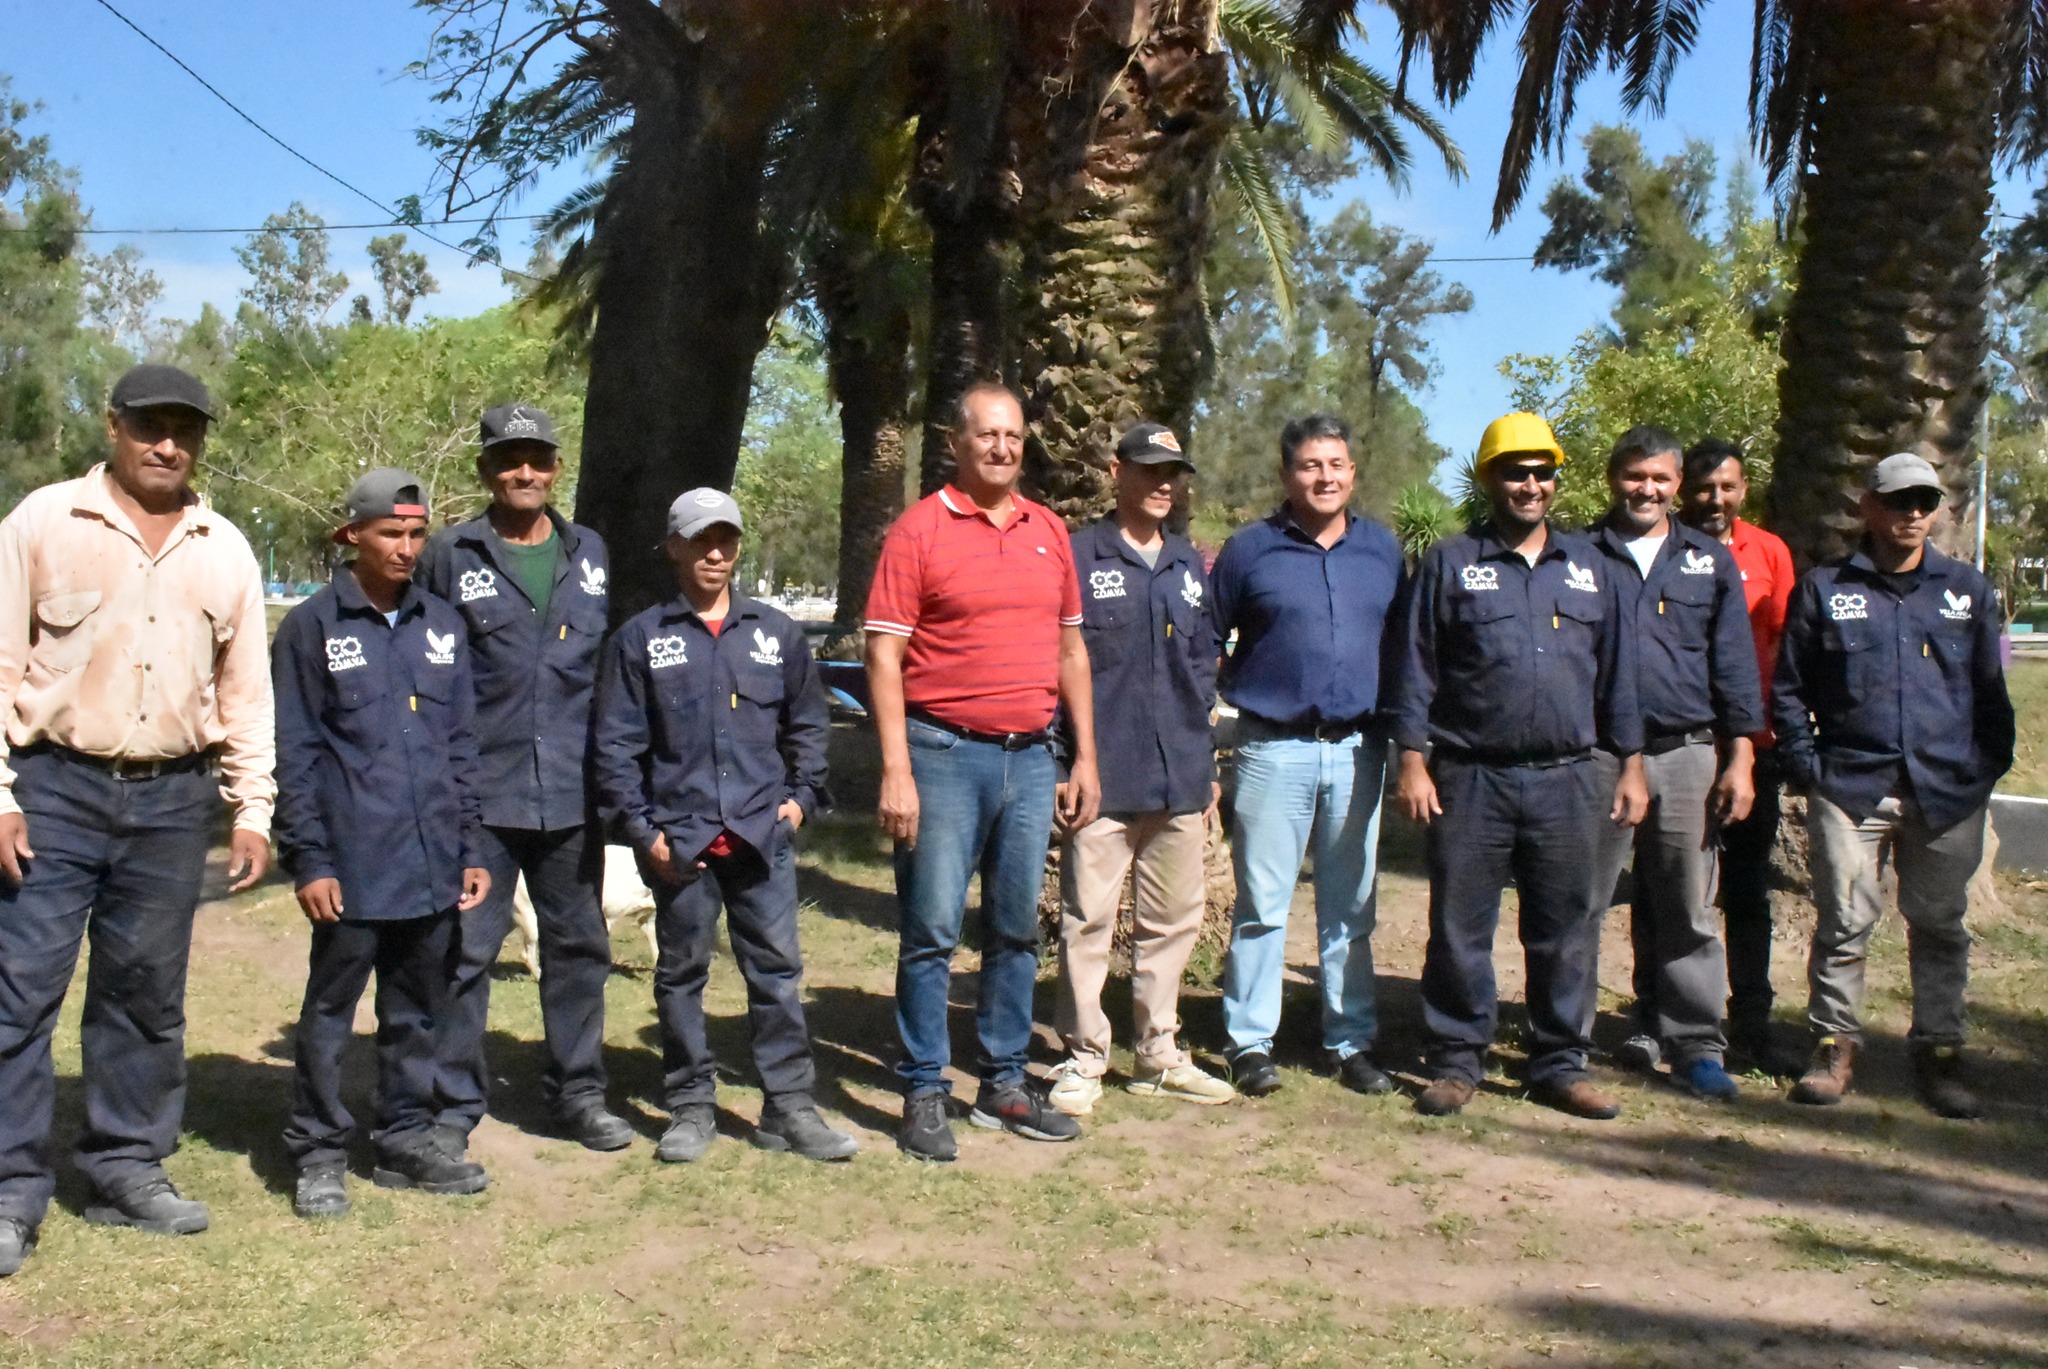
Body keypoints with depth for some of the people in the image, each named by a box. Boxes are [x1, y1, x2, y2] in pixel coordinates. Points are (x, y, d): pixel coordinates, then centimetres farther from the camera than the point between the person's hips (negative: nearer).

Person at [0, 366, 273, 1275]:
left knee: (147, 993, 10)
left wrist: (252, 809, 6)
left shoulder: (225, 550, 9)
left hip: (173, 800, 3)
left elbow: (246, 690, 12)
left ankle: (127, 1169, 22)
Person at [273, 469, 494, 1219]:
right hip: (354, 867, -4)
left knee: (418, 1010, 12)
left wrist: (471, 847, 9)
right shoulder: (312, 626, -2)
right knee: (330, 1008, 4)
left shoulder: (442, 625, 11)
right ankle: (318, 1153, 15)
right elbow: (295, 755, -4)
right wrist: (308, 860, -8)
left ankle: (406, 1138, 24)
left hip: (433, 866, 4)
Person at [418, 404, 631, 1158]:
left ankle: (578, 1090, 26)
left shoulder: (591, 554, 10)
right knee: (466, 948, 0)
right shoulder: (451, 556, -1)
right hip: (480, 792, -4)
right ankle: (453, 1105, 12)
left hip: (572, 792, 4)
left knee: (579, 945, 12)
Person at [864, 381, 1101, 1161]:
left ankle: (1004, 1084, 24)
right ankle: (923, 1096, 10)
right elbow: (883, 655, -9)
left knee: (1017, 929, 12)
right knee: (932, 931, -1)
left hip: (1031, 756, 5)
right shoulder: (920, 529, -5)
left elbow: (1071, 650, 16)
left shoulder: (1049, 532, 11)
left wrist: (1086, 758, 11)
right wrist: (896, 771, -16)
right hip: (945, 753, -5)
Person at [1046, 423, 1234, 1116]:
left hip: (1181, 780, 6)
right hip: (1102, 778, -6)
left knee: (1174, 921, 12)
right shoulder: (1078, 558, -4)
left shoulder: (1192, 568, 15)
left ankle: (1158, 1054, 24)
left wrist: (1207, 763, 17)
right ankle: (1084, 1058, 11)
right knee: (1088, 921, 0)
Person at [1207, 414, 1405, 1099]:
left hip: (1359, 751, 3)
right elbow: (1206, 643, 6)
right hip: (1275, 751, -3)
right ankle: (1251, 1041, 9)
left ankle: (1350, 1041, 18)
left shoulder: (1382, 549, 10)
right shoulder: (1249, 549, 1)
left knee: (1351, 907, 9)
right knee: (1262, 905, 0)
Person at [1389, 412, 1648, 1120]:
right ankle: (1456, 1061, 15)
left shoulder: (1588, 565, 14)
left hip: (1567, 781, 3)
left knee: (1567, 931, 6)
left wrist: (1631, 762, 10)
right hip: (1470, 781, -2)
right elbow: (1416, 669, 1)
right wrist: (1413, 760, -7)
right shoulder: (1449, 563, 4)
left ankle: (1561, 1065, 18)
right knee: (1460, 929, 3)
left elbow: (1616, 671, 16)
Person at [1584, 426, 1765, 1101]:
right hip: (1596, 758, -1)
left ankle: (1694, 1045, 13)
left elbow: (1734, 666, 10)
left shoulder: (1710, 562, 12)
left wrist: (1740, 758, 2)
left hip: (1688, 755, 2)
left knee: (1688, 912, 5)